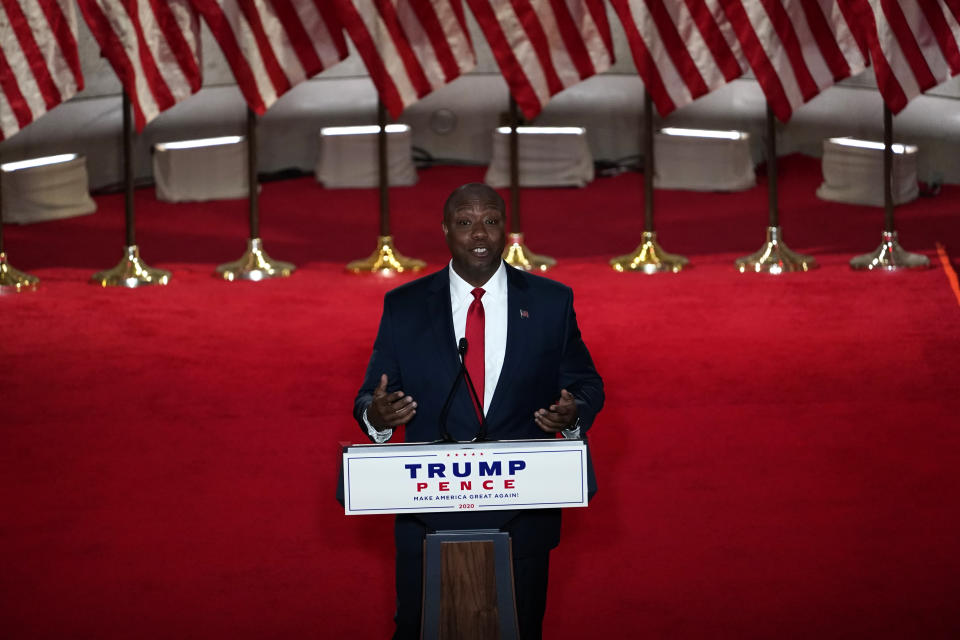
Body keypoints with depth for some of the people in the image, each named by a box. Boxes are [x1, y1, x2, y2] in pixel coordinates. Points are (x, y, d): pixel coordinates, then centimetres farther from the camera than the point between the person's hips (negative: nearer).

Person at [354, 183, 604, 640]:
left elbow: (585, 383, 8)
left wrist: (574, 414, -16)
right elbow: (371, 398, 3)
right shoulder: (404, 307, 2)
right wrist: (376, 416, -21)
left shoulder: (551, 302, 3)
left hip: (522, 517, 0)